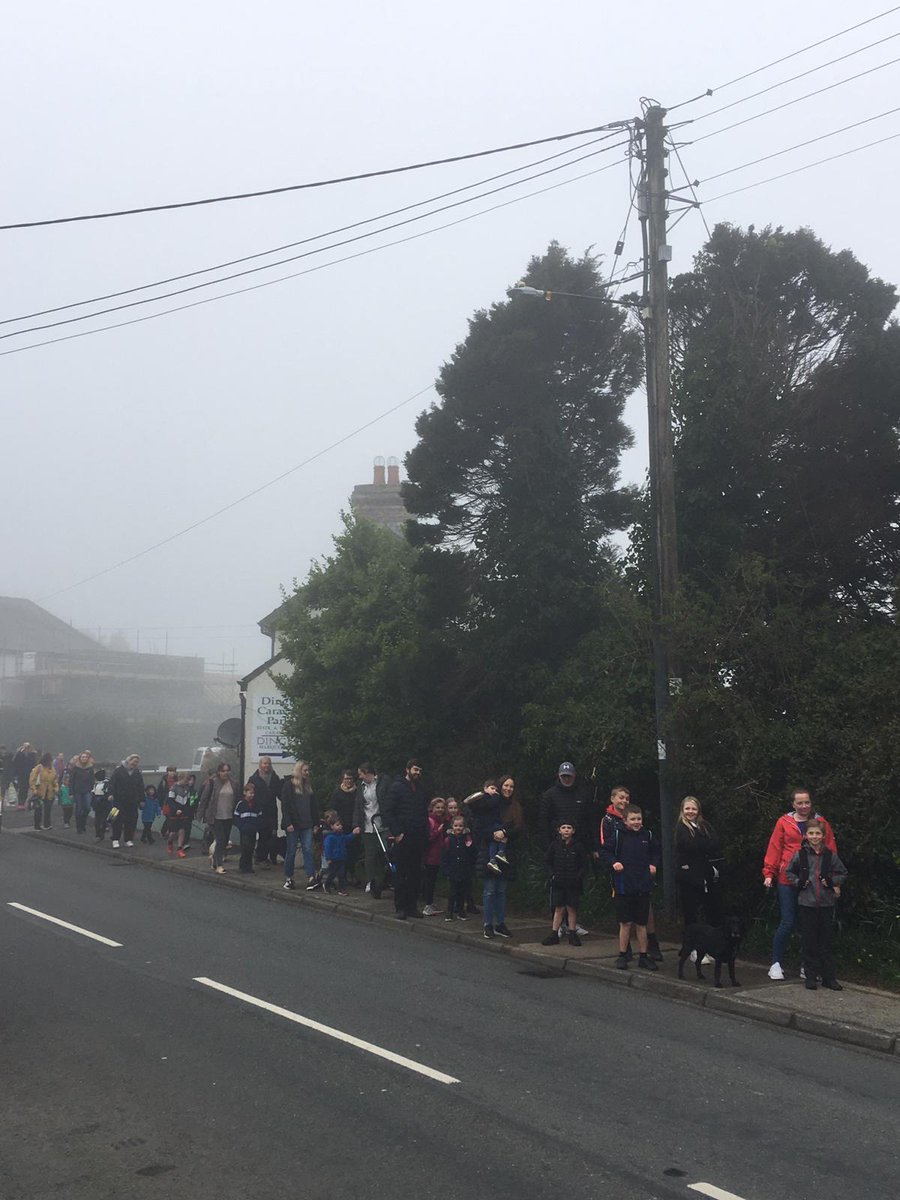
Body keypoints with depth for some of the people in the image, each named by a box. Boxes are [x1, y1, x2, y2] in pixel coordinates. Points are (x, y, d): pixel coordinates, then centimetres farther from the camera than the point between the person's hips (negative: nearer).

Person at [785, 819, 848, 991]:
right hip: (806, 904, -1)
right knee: (809, 943, 3)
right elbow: (789, 872, 10)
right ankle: (811, 976, 12)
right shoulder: (800, 855, -1)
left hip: (826, 904, 1)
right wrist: (799, 882, -6)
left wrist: (833, 882, -4)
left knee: (826, 942, 6)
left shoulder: (830, 855, 2)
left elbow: (842, 873, 13)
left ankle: (829, 977, 14)